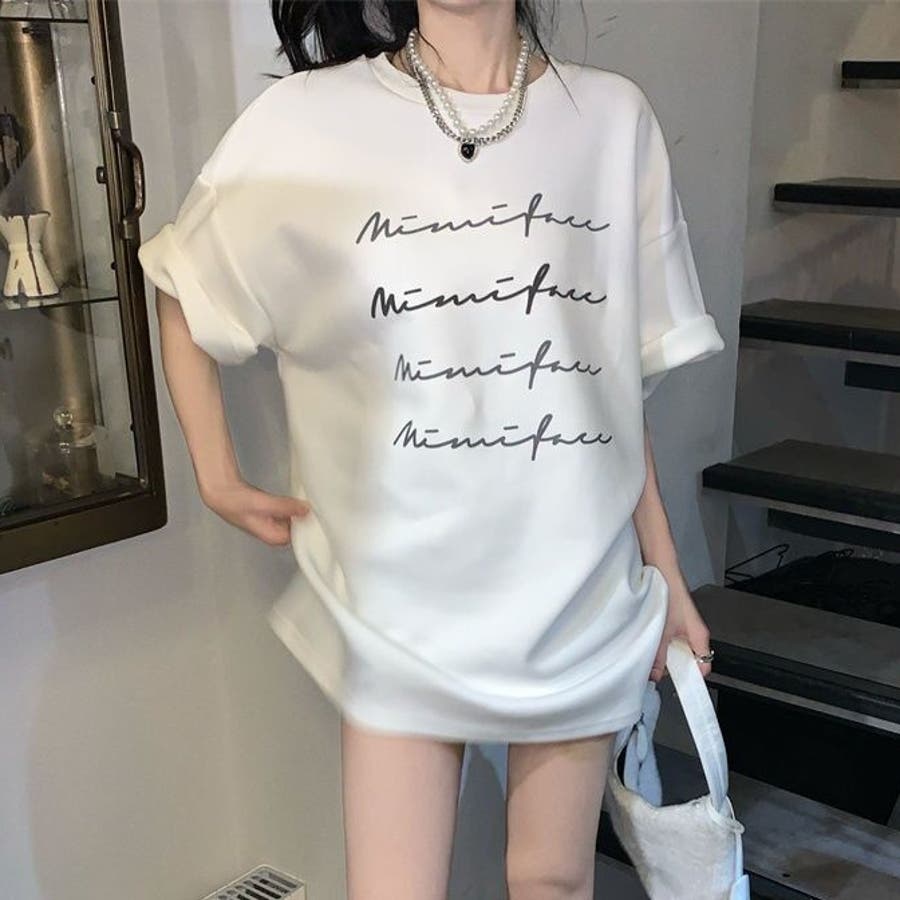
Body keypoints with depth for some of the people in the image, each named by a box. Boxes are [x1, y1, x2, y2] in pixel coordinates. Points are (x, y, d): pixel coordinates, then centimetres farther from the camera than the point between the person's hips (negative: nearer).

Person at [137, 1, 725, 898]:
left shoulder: (614, 118, 0)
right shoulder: (305, 119, -6)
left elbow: (625, 384, 4)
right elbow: (182, 290, 9)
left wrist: (668, 577, 8)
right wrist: (216, 476, 3)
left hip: (580, 591, 2)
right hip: (399, 602, -1)